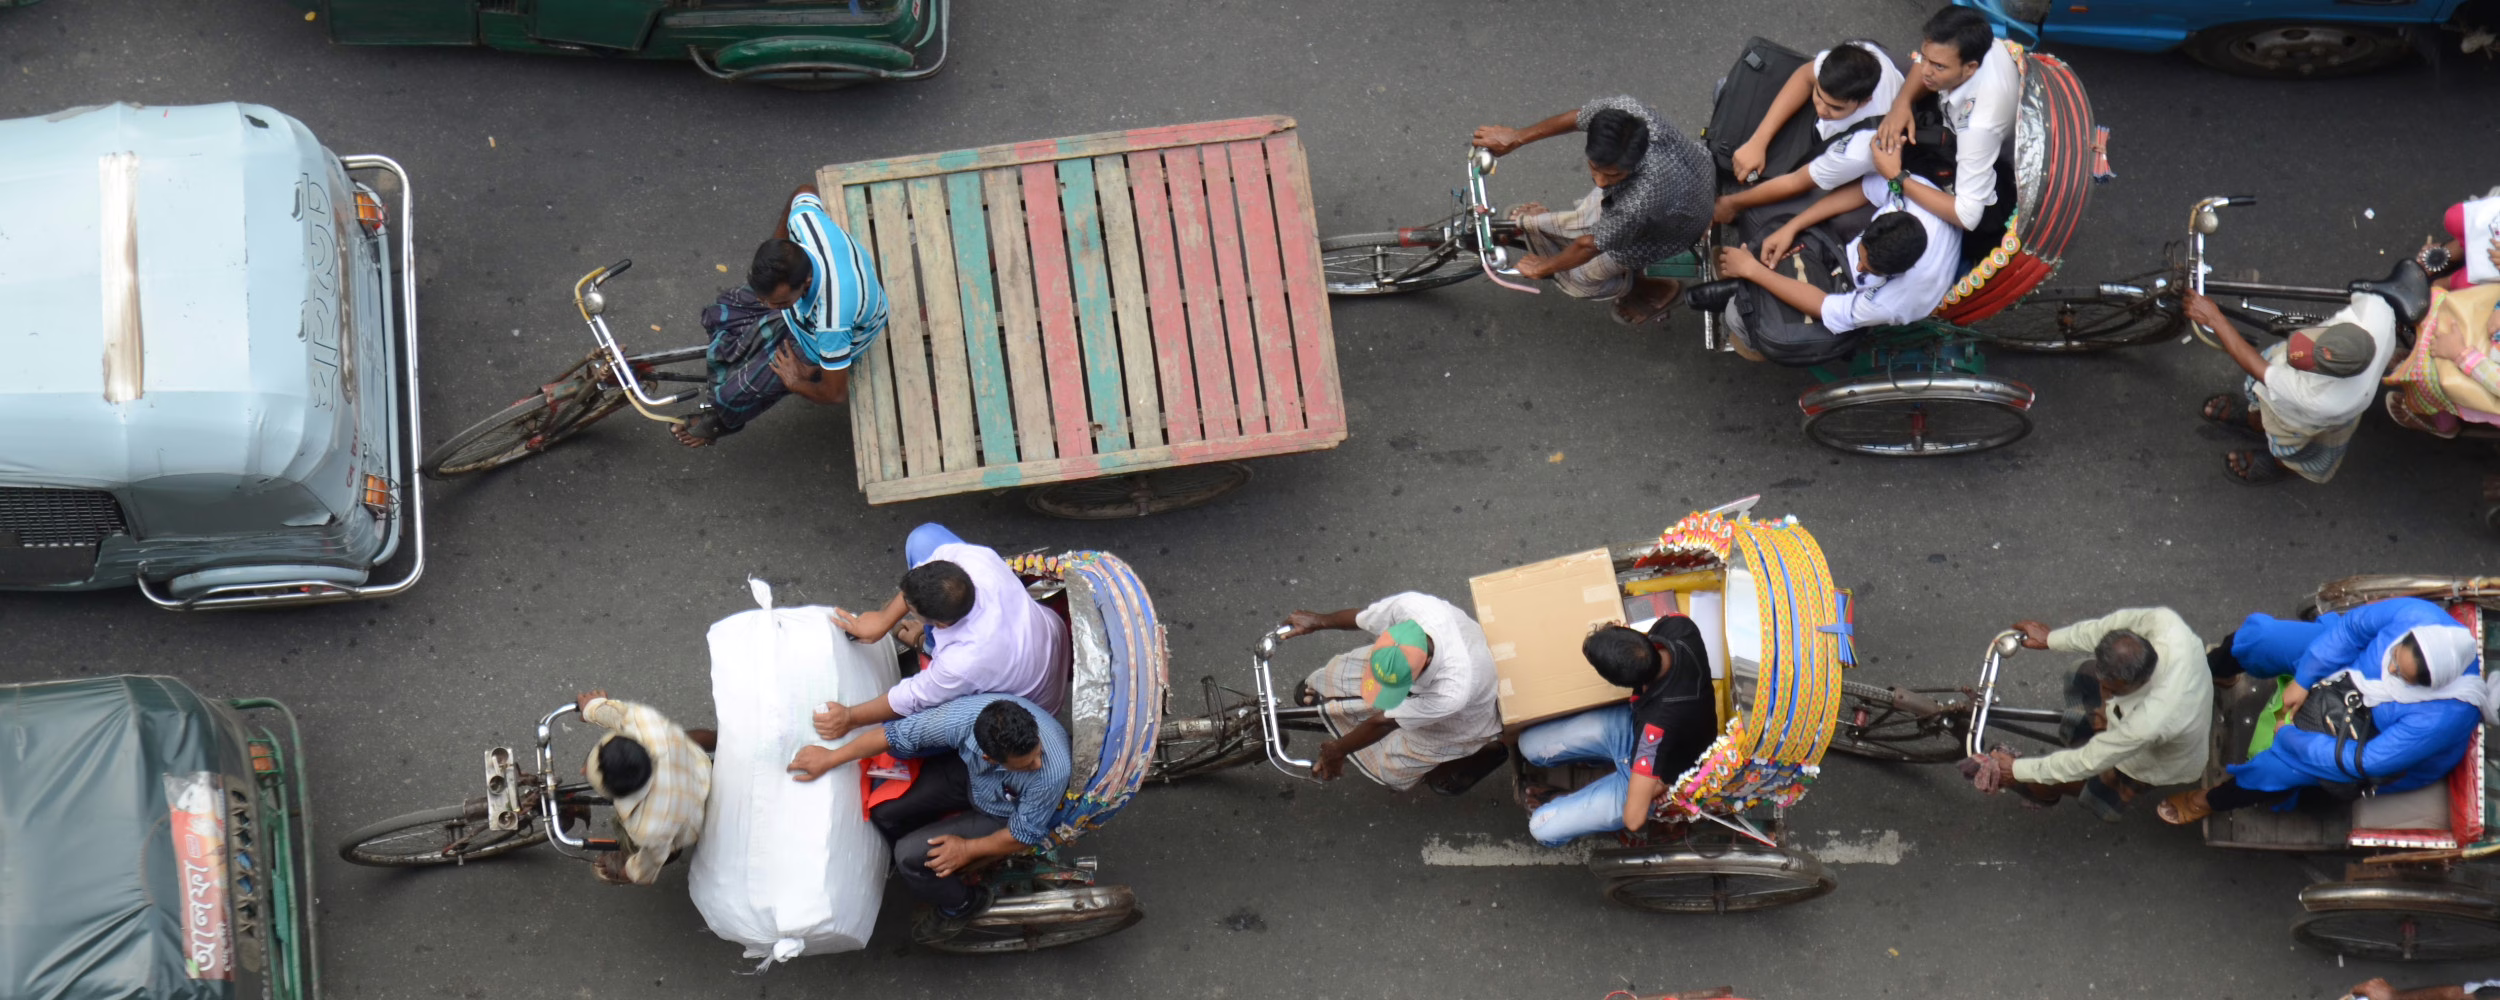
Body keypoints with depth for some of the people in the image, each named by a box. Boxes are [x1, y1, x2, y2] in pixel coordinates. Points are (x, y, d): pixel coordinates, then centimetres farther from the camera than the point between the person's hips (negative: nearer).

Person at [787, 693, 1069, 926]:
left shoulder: (1052, 773, -43)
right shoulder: (964, 715, -37)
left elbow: (1025, 836, -22)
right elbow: (897, 734, -19)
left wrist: (968, 849, -13)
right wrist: (831, 758, -11)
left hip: (1002, 816, -3)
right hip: (967, 771, 3)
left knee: (911, 857, -13)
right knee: (885, 813, -3)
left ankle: (962, 904, 20)